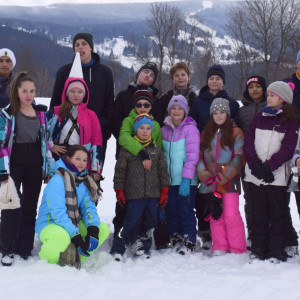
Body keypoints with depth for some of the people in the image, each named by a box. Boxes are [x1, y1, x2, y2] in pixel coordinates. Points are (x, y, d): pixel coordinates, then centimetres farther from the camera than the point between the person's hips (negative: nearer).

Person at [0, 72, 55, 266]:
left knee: (30, 207, 8)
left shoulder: (41, 113, 10)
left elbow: (46, 141, 12)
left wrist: (50, 169, 8)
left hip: (35, 164, 4)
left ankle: (25, 250, 17)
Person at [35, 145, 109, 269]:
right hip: (48, 226, -7)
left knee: (104, 229, -8)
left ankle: (74, 260, 3)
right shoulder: (57, 180, -18)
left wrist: (92, 229, -23)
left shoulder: (84, 181, 5)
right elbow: (58, 213, -26)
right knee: (62, 236, -40)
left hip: (72, 225, 7)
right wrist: (75, 237, -33)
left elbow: (89, 207, -2)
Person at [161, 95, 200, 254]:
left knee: (186, 211, -3)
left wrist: (186, 179, -18)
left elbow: (193, 155, -11)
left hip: (187, 181, -5)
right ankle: (175, 239, 22)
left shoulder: (191, 129, -6)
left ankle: (189, 242, 7)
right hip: (169, 180, 5)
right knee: (172, 210, 9)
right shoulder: (164, 130, 10)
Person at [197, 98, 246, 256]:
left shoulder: (236, 133, 3)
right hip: (210, 184, 4)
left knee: (231, 215, -8)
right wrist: (206, 177, -4)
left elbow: (239, 158, -5)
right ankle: (219, 249, 13)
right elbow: (200, 157, 10)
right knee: (215, 216, 5)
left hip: (229, 182, -4)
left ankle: (237, 251, 1)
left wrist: (222, 176, -13)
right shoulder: (206, 133, 14)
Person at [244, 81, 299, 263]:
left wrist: (268, 166, -16)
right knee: (258, 214, 9)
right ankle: (258, 250, 16)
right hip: (255, 174, 4)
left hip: (277, 176, -4)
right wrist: (256, 165, -10)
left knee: (278, 214, 1)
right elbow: (248, 143, 4)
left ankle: (277, 251, 8)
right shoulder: (259, 117, 13)